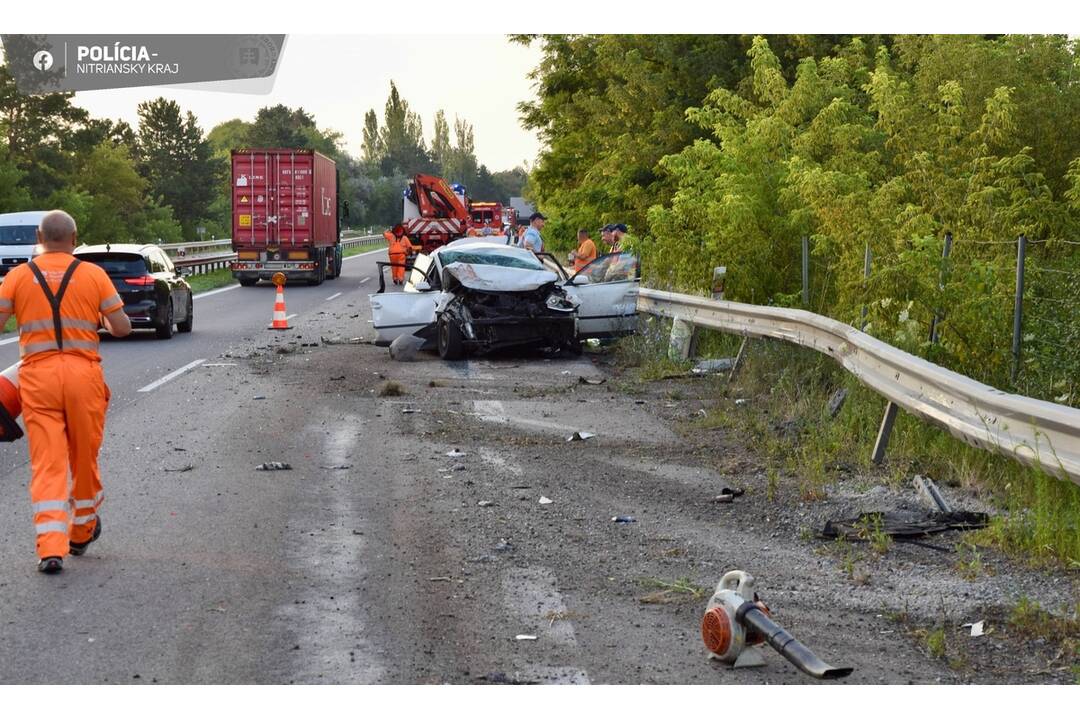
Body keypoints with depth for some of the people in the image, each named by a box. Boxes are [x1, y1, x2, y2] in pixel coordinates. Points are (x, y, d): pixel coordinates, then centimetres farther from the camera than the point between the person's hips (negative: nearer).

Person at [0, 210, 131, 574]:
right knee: (84, 457, 16)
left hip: (37, 376, 0)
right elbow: (122, 327, -2)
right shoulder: (94, 275, 0)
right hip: (84, 374, 0)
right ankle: (82, 532, 33)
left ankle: (50, 547, -12)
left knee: (47, 463, -1)